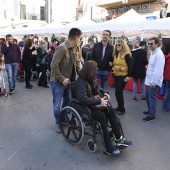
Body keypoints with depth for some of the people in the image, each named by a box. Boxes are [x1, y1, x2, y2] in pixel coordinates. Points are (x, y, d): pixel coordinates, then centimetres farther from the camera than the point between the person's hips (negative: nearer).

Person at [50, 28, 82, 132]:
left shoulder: (74, 48, 2)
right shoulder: (62, 48, -24)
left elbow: (77, 62, 12)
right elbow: (54, 66, -24)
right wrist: (62, 79, -23)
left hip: (68, 80, 8)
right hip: (58, 81, -8)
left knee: (68, 101, 20)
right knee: (57, 105, 6)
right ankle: (58, 122, 27)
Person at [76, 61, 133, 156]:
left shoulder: (91, 79, 5)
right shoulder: (81, 81, -20)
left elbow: (97, 89, 24)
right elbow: (83, 99, -32)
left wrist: (104, 93, 3)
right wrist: (99, 101, -31)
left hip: (94, 104, 8)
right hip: (85, 107, -8)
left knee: (111, 111, -11)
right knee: (102, 116, -29)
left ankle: (119, 139, -9)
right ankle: (109, 147, -23)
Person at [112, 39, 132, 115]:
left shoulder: (126, 54, -12)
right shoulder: (115, 54, 11)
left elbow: (130, 66, -14)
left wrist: (129, 76, -18)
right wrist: (112, 64, 4)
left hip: (123, 76, -8)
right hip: (116, 75, 8)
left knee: (118, 92, -9)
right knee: (118, 91, 14)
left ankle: (122, 109, 3)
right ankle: (119, 107, 27)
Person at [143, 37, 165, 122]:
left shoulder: (159, 54, -18)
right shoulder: (153, 53, 13)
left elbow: (158, 70, -23)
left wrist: (153, 82, -21)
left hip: (154, 81, -9)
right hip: (149, 80, 9)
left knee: (152, 98, 0)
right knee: (147, 96, 19)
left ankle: (151, 115, 11)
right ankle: (150, 110, 36)